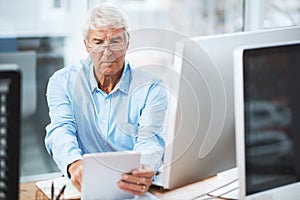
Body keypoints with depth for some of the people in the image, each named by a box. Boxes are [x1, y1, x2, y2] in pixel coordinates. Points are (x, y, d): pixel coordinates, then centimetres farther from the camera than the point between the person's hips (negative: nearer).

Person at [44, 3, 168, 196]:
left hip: (133, 188, 0)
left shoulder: (151, 89, 0)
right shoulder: (63, 81, 5)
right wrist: (74, 164, -33)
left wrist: (145, 171, -37)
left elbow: (149, 141, -13)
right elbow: (61, 130, -10)